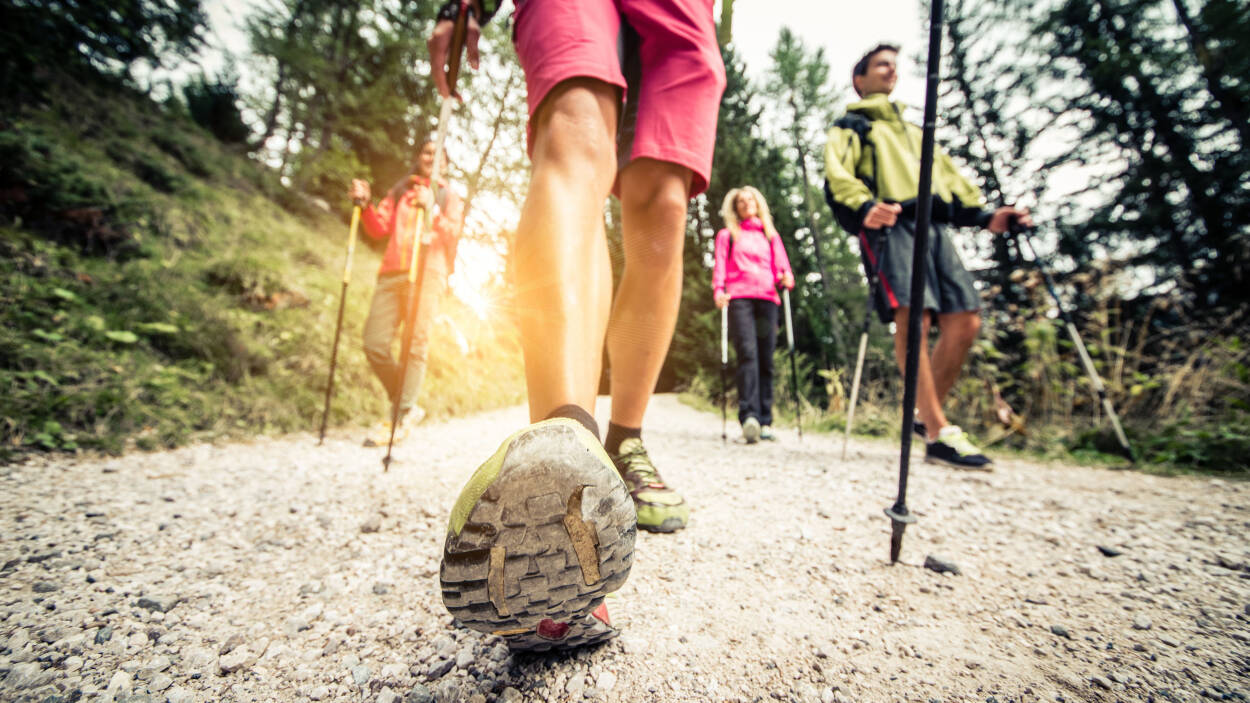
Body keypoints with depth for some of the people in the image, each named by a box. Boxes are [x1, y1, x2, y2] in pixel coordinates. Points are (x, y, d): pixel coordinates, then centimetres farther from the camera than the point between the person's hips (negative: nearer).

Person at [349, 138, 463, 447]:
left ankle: (402, 416, -7)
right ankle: (406, 405, 11)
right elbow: (379, 228, 14)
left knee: (416, 345, -13)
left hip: (427, 273, -3)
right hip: (392, 272, 4)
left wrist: (432, 209, -16)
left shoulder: (448, 196, 17)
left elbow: (453, 234, 0)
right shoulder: (399, 191, 25)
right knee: (374, 345, -5)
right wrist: (365, 204, -2)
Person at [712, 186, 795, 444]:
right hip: (739, 298, -3)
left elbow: (781, 265, 18)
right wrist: (718, 291, -9)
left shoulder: (770, 235, 27)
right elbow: (720, 267, 10)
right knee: (747, 354, -21)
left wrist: (786, 277, -5)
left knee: (766, 360, -3)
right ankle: (749, 416, -29)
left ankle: (765, 422, -1)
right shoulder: (727, 235, 21)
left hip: (767, 299, 3)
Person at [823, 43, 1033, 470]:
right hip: (889, 225, -6)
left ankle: (925, 414, 6)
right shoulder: (851, 126, 18)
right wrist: (865, 206, -23)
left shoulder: (914, 131, 38)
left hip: (933, 227, 7)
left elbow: (947, 177, 29)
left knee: (965, 320, -7)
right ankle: (939, 435, -21)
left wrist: (984, 216, 12)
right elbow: (837, 175, -2)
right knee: (912, 317, -22)